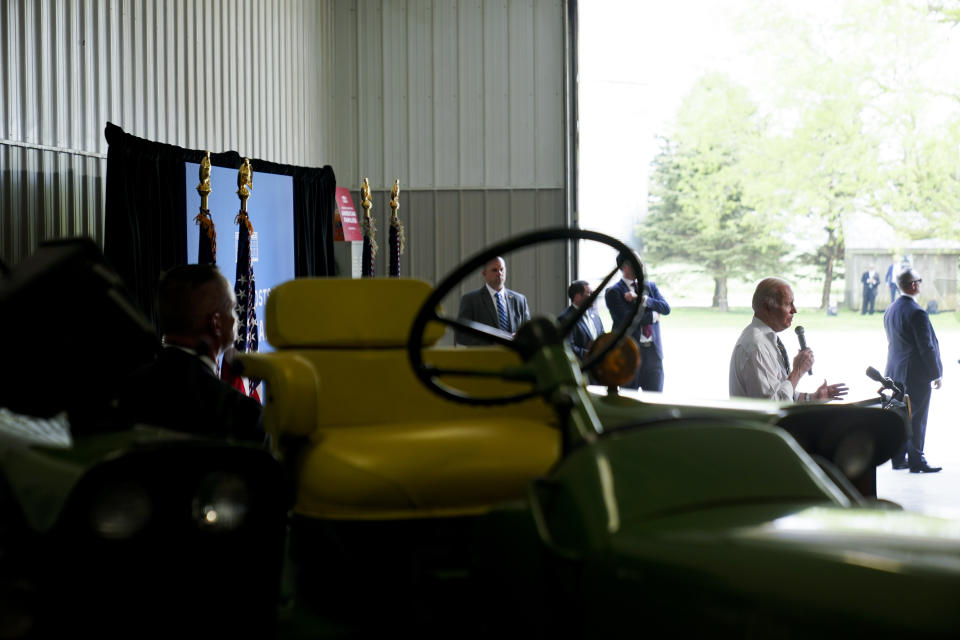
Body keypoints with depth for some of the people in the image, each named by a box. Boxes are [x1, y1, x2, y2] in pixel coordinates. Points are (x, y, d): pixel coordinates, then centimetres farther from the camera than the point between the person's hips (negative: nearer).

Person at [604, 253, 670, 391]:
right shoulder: (613, 292, -5)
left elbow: (666, 309, 0)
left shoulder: (650, 286, 13)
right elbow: (626, 318, -17)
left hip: (653, 350, 5)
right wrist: (652, 316, -7)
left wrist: (643, 300, -13)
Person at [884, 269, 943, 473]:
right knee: (916, 418, -1)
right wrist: (936, 373, -10)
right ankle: (916, 461, 3)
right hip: (917, 373, -8)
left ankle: (898, 459, 18)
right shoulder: (917, 313, -20)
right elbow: (926, 346, -18)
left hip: (895, 372, 8)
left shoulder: (889, 311, 7)